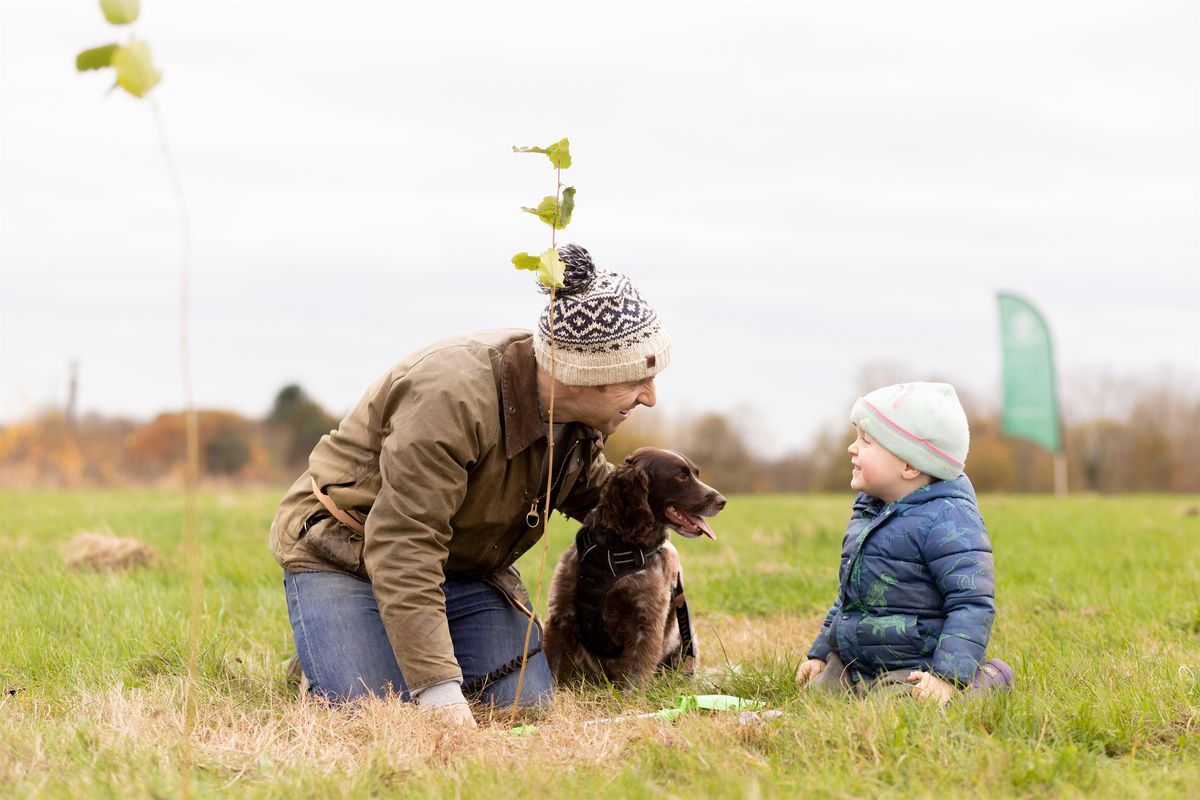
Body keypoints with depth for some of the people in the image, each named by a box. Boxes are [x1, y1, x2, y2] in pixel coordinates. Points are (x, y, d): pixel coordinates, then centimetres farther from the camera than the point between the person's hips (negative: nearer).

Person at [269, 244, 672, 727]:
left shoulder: (581, 413, -7)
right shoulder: (451, 398, -36)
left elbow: (588, 484, 21)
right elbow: (402, 551, -40)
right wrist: (438, 690, -45)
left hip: (468, 568, 7)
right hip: (346, 556, -7)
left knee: (525, 706, -11)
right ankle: (323, 658, 11)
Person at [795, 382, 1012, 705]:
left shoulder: (947, 521, -16)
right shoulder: (867, 513, 14)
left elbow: (973, 604, -21)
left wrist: (948, 675, -29)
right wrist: (820, 652, 23)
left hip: (912, 672, -8)